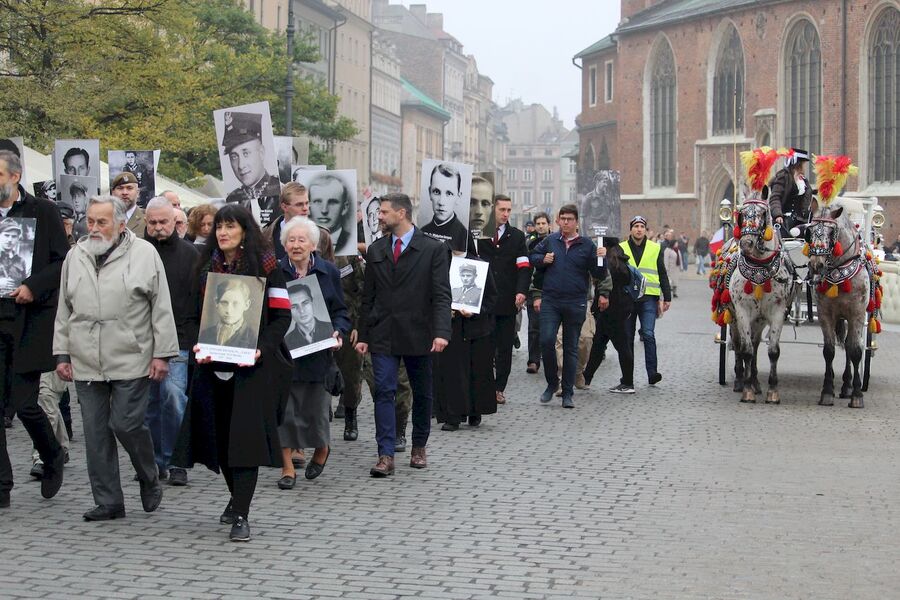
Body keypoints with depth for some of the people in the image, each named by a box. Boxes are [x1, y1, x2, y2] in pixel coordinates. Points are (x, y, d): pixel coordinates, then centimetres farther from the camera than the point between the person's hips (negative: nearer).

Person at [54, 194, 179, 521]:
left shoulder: (144, 254, -2)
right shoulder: (75, 257, 10)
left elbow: (161, 308, -2)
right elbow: (64, 310, 16)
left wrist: (162, 353, -5)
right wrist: (62, 354, 13)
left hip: (131, 360, -4)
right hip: (86, 363, 4)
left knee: (127, 424, -7)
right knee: (96, 432, 4)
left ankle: (150, 479, 21)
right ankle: (108, 501, 12)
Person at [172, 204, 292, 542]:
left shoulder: (265, 266, -2)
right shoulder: (206, 269, 11)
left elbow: (281, 315, -4)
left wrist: (261, 348, -18)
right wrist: (198, 345, -1)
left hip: (253, 365, -5)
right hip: (214, 365, 5)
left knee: (245, 434, -10)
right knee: (220, 435, 8)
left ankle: (240, 515, -9)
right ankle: (237, 497, 30)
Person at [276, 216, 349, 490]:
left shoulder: (329, 272, 2)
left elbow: (340, 311, 7)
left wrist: (337, 333, -11)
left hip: (317, 352, 1)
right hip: (282, 351, 0)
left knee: (315, 407, 7)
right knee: (282, 407, -4)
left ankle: (322, 448, 37)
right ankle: (287, 467, 7)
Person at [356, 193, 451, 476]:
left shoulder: (433, 249, -3)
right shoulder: (376, 251, 10)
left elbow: (441, 295, -8)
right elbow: (368, 296, 13)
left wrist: (441, 332, -20)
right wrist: (363, 335, 9)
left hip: (418, 335, -2)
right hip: (383, 334, 2)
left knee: (422, 394, 9)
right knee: (384, 392, -6)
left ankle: (419, 448, 27)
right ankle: (386, 456, -7)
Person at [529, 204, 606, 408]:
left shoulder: (587, 245, 1)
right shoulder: (550, 241, 6)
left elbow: (599, 275, 1)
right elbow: (532, 257, 20)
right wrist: (543, 260, -1)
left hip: (576, 303, -1)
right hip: (550, 301, 1)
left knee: (571, 348, 6)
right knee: (546, 340, -15)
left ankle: (568, 393, 13)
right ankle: (552, 383, 7)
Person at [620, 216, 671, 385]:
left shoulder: (655, 249, 10)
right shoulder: (621, 248, 10)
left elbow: (662, 274, 13)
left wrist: (667, 297, 8)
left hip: (648, 298, -1)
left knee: (648, 334, -13)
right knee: (628, 337, 6)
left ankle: (652, 372, -13)